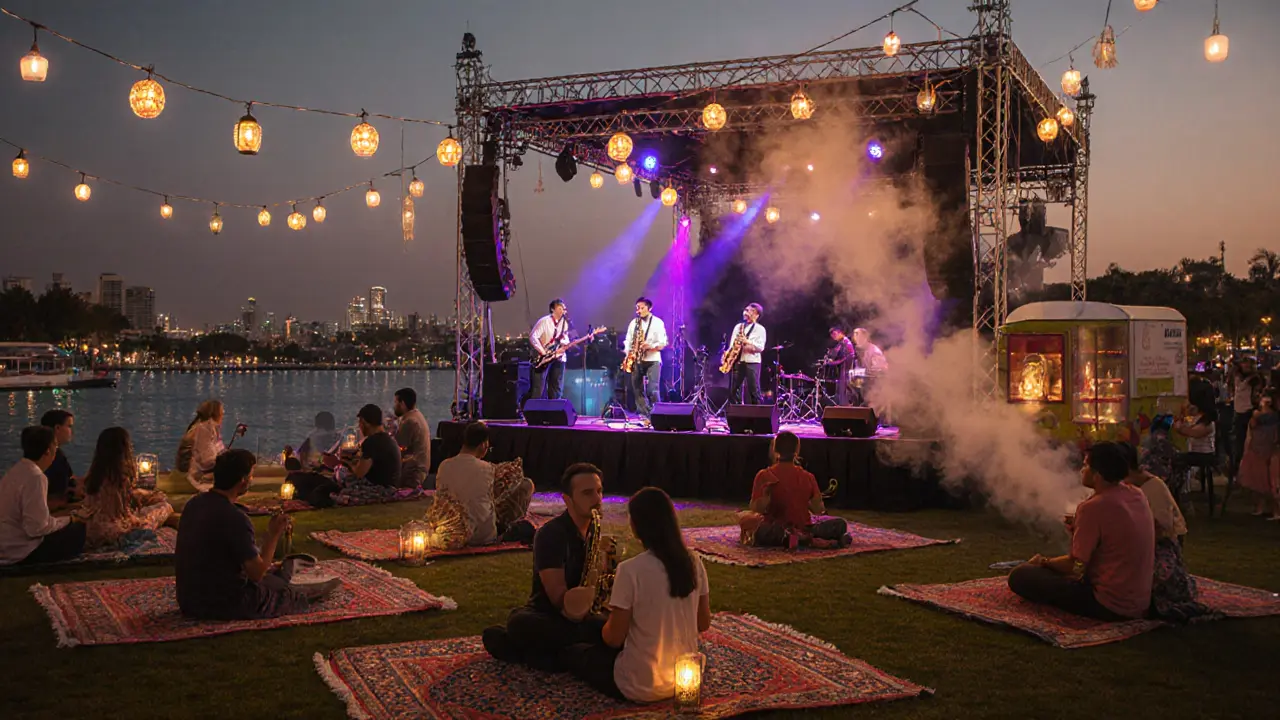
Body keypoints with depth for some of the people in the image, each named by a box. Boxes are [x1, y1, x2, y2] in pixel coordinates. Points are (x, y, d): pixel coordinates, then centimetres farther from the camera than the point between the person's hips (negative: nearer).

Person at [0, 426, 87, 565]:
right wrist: (68, 520, -8)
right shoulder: (35, 477, -19)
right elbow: (36, 528, -23)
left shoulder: (15, 472, 8)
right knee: (83, 531, -5)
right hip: (22, 554, -9)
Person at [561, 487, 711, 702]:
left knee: (571, 650, 18)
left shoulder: (630, 570, -23)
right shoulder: (694, 563, -7)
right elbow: (703, 624, 4)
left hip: (642, 687, -6)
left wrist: (605, 626, 6)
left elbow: (613, 639, -16)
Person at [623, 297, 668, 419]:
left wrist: (650, 346, -21)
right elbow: (628, 341, 13)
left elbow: (663, 343, -5)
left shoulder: (657, 322, 0)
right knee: (638, 389, 4)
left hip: (652, 360, -5)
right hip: (636, 360, 5)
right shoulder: (634, 322, 13)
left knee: (652, 390, -13)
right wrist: (628, 353, -4)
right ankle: (643, 416, 9)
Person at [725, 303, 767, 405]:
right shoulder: (738, 326, 17)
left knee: (753, 391, -6)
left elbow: (761, 347, -9)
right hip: (737, 362, 5)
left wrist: (747, 341, -21)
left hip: (752, 362, -5)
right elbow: (731, 345, 16)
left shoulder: (760, 329, 2)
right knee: (732, 390, 1)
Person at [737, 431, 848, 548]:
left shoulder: (764, 476, -4)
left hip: (775, 530, -3)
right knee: (840, 524, 10)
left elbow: (756, 509, -13)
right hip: (804, 528, 3)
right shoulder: (808, 477, 0)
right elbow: (818, 510, 3)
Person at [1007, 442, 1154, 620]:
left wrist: (1043, 562, 4)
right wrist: (1080, 529, 7)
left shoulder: (1093, 508, -21)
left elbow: (1074, 567, -14)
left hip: (1109, 605, -9)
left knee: (1019, 576, -8)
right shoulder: (1137, 495, 3)